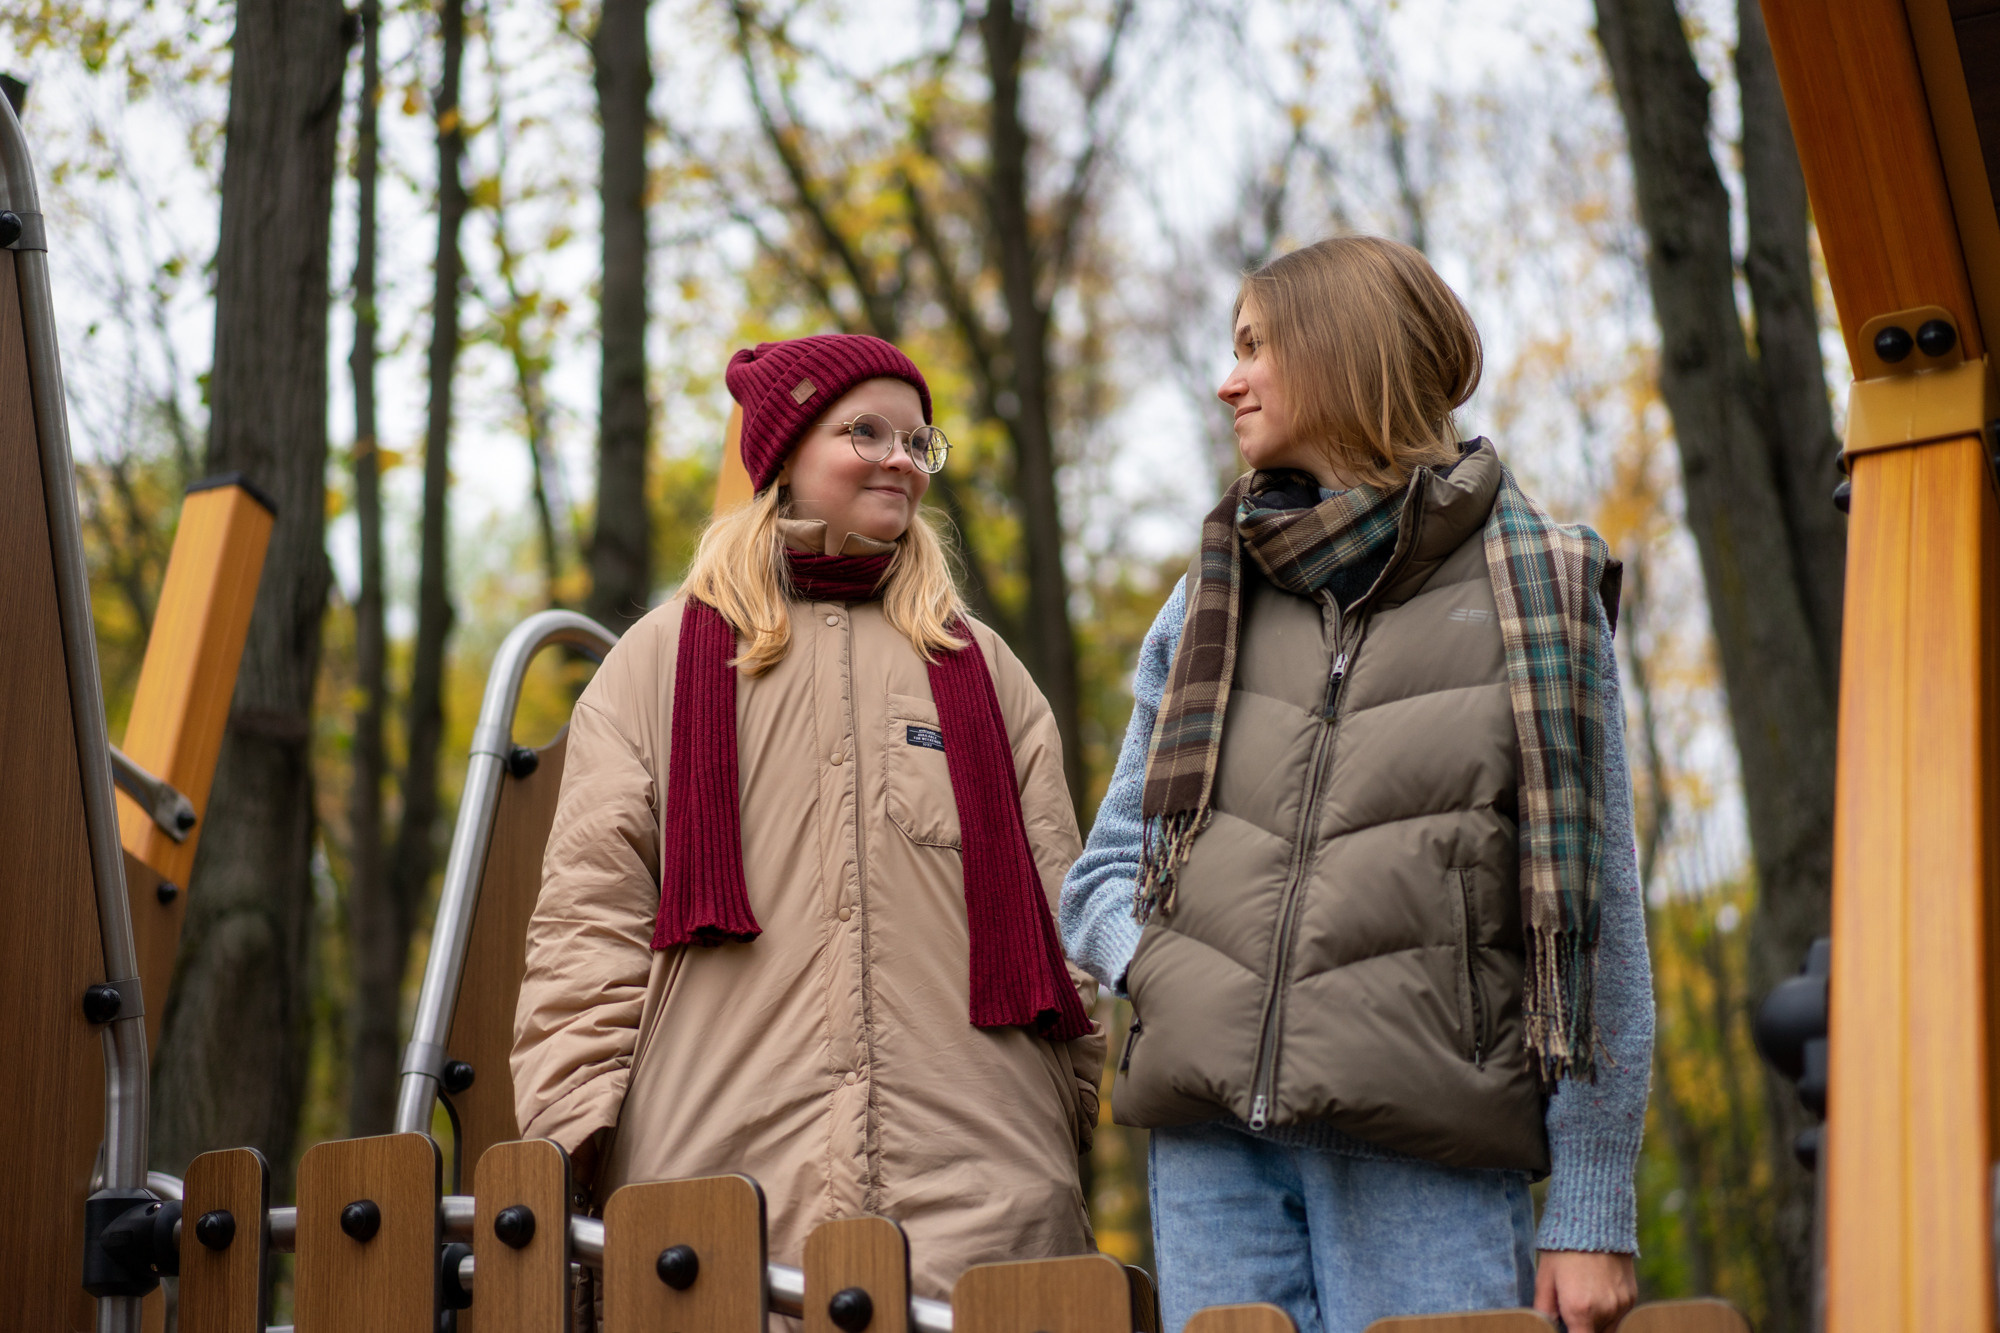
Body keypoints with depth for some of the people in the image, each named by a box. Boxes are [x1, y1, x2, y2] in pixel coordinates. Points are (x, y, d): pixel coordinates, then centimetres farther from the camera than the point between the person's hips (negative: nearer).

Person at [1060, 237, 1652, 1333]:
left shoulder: (1535, 590, 5)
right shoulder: (1207, 602, 16)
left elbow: (1595, 918, 1)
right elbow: (1104, 871, 22)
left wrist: (1593, 1211, -5)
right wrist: (1154, 960, -3)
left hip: (1422, 1157, -3)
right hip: (1210, 1141, 4)